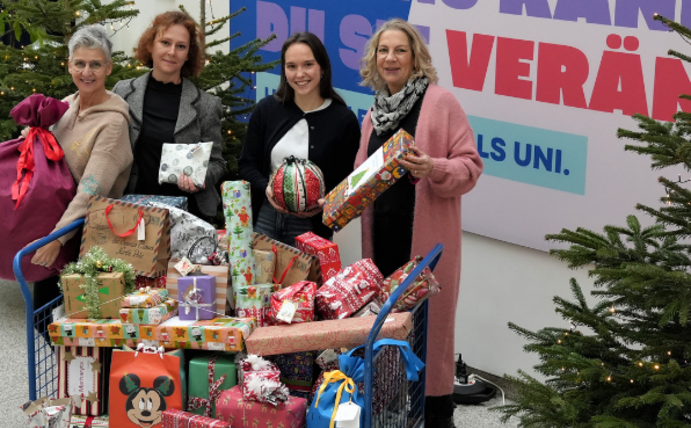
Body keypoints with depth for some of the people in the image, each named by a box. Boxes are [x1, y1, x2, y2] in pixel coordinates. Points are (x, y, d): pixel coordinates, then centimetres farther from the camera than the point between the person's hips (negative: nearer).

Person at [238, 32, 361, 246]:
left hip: (310, 226, -2)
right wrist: (266, 188, -12)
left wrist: (325, 203, -19)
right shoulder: (266, 110, 4)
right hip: (263, 219, 2)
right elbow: (246, 165, 7)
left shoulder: (344, 120, -4)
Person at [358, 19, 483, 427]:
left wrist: (435, 169, -24)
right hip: (383, 235, 6)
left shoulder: (440, 101, -3)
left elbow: (470, 164, -6)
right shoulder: (373, 115, 16)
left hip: (426, 236, -6)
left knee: (428, 323, -2)